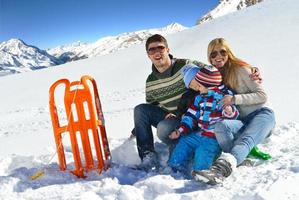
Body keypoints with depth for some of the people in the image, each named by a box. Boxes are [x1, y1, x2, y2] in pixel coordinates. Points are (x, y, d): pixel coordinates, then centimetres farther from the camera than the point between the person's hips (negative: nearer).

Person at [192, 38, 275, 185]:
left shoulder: (240, 69, -3)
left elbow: (262, 95, -7)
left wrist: (235, 99, -20)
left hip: (261, 114, -5)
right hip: (241, 122, 5)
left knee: (245, 139, -38)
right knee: (221, 126, -31)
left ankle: (221, 167, -63)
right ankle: (241, 161, -41)